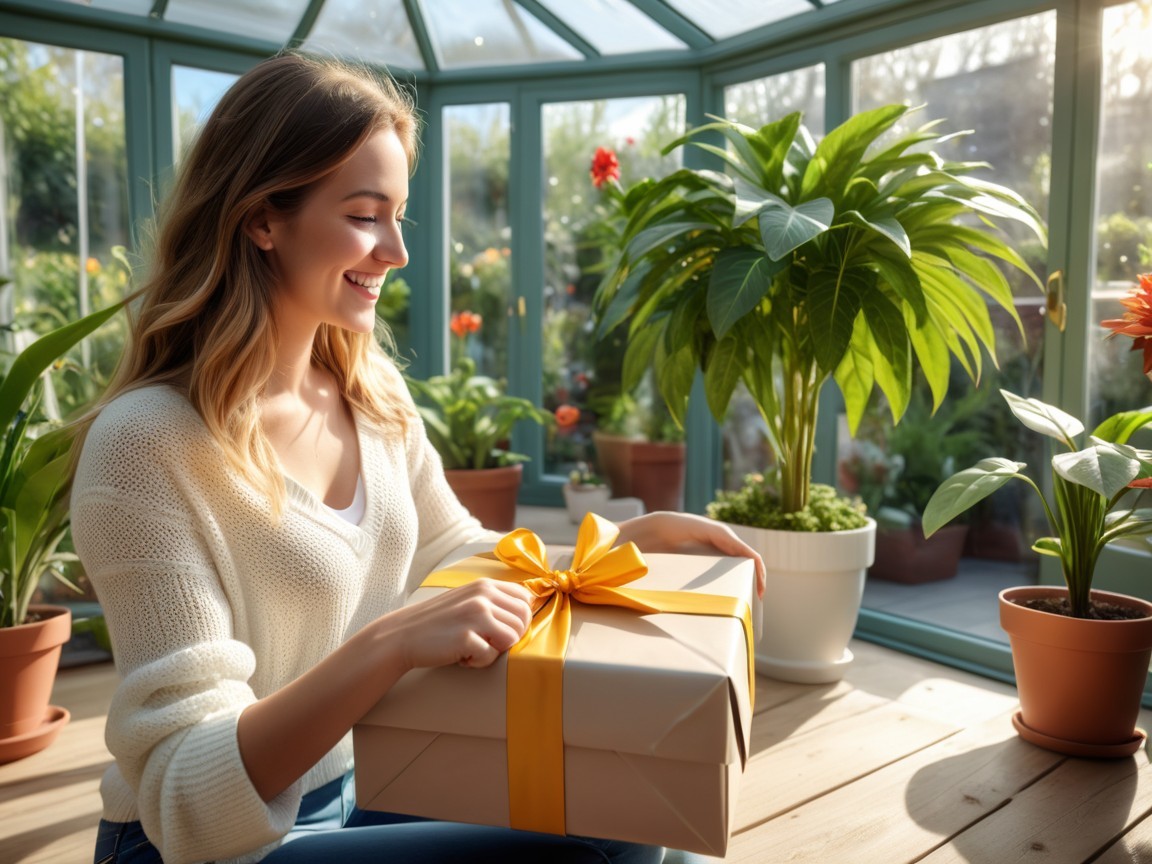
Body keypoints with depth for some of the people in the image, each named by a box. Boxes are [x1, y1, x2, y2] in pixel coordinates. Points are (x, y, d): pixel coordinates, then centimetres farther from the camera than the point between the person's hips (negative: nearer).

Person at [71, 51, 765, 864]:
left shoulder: (373, 394, -3)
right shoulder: (148, 441, -23)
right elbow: (186, 797, -23)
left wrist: (643, 534, -3)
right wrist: (390, 644, -38)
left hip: (360, 786, 6)